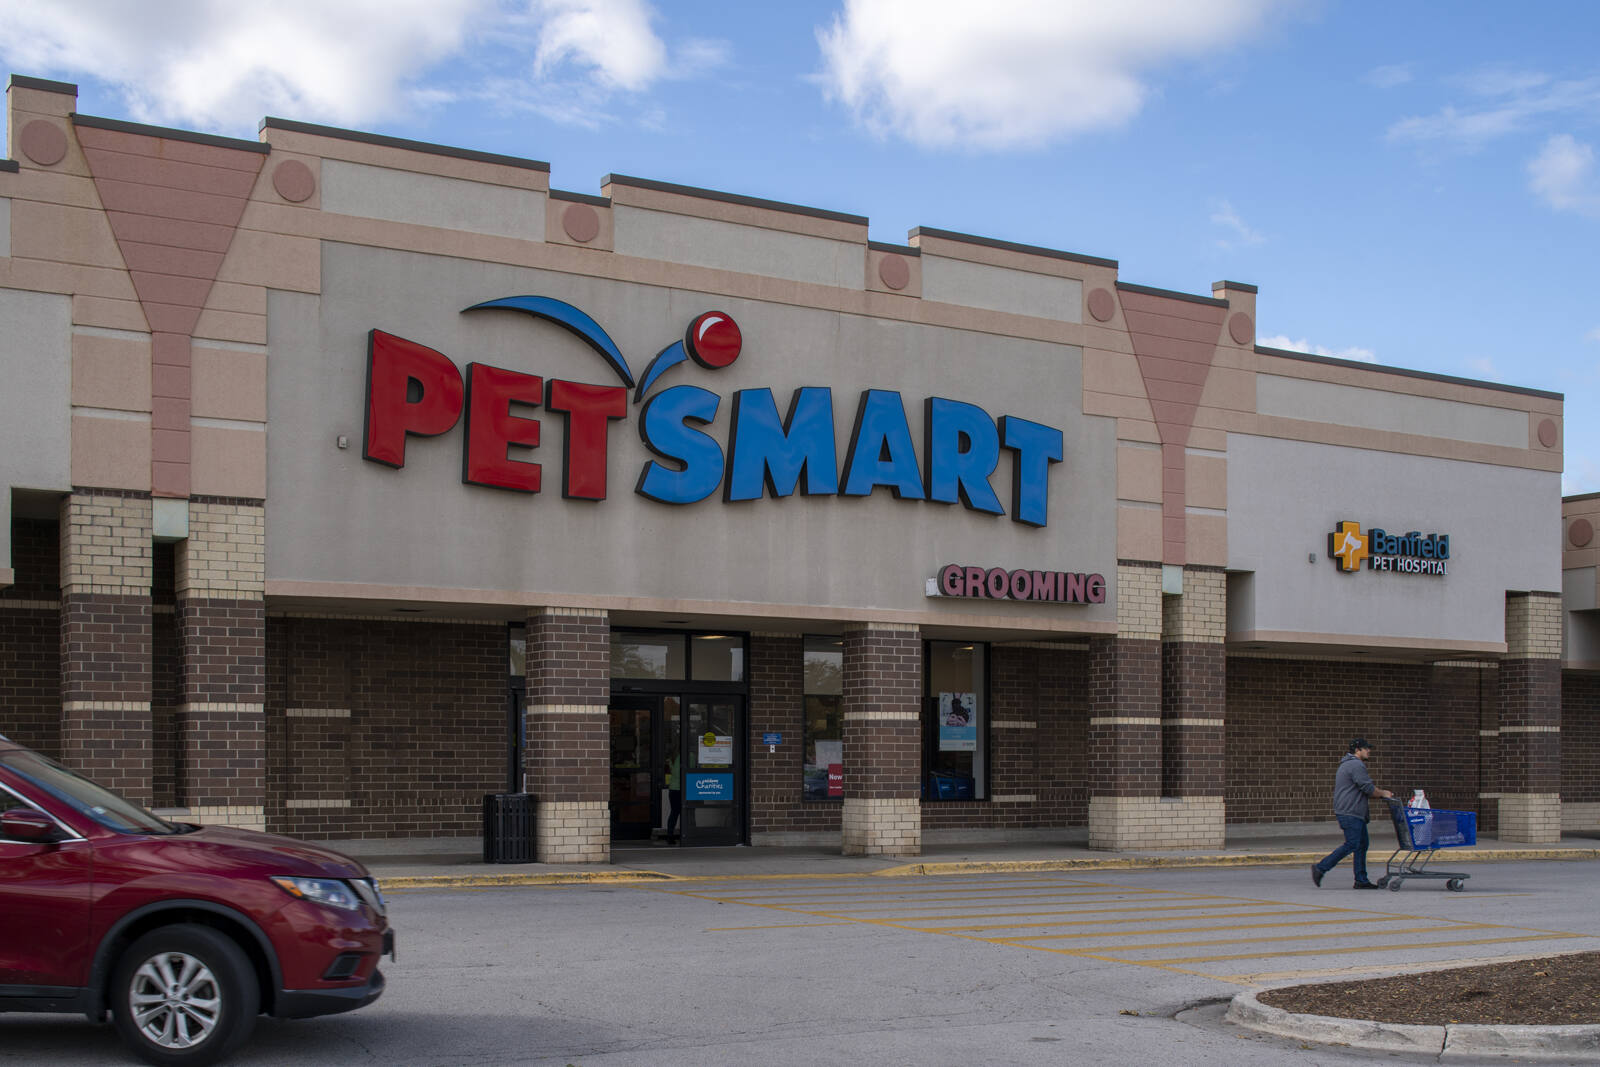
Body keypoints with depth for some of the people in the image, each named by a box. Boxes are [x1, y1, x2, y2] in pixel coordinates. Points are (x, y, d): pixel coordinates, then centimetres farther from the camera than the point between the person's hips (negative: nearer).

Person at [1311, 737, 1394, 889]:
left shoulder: (1347, 764, 22)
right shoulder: (1356, 765, -14)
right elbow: (1369, 788, -17)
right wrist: (1383, 794, -1)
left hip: (1355, 814, 11)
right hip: (1350, 813, -11)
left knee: (1362, 844, 9)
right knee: (1352, 845, -10)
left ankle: (1361, 880, 9)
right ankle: (1320, 868, -7)